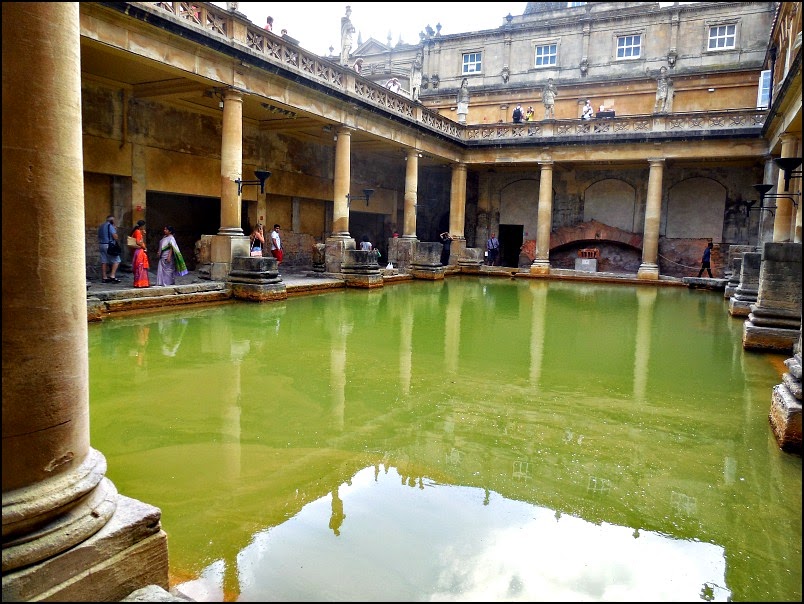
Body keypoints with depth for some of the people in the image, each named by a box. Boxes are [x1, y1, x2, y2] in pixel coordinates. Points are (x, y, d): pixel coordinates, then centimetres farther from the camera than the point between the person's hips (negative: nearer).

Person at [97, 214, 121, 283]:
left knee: (104, 261, 8)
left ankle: (104, 277, 8)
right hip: (109, 245, -8)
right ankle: (112, 276, -15)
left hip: (101, 245, 8)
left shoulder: (101, 226, 17)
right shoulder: (110, 226, -9)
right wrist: (115, 230, 2)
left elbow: (99, 237, 21)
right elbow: (115, 237, -14)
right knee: (116, 260, -5)